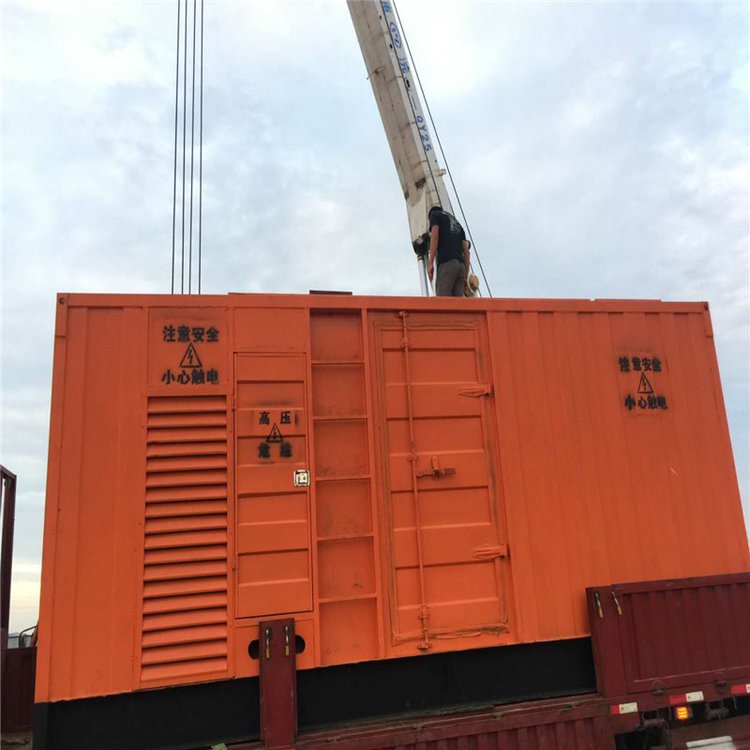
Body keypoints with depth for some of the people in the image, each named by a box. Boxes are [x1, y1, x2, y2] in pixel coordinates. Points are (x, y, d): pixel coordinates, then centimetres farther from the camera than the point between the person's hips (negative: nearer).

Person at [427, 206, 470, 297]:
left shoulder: (434, 214, 17)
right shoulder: (457, 224, 34)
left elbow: (434, 236, -3)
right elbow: (466, 251, 23)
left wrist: (430, 263, -10)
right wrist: (465, 277, 19)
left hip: (446, 263, -6)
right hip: (461, 265, 6)